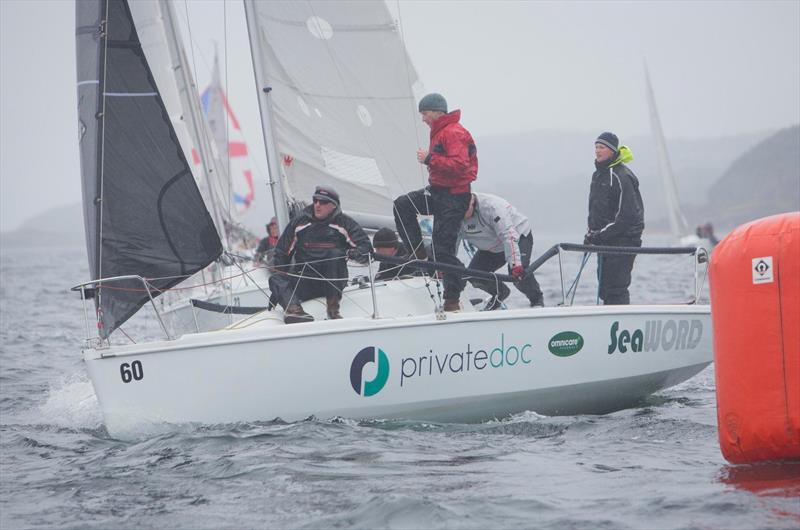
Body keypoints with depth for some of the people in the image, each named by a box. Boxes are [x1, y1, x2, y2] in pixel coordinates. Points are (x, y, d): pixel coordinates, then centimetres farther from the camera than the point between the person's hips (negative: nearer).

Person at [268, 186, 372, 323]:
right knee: (276, 279, -23)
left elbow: (365, 246, 1)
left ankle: (333, 306, -31)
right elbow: (282, 252, 14)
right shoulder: (300, 222, 12)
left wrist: (355, 253, -25)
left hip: (334, 280, -2)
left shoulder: (344, 223, 5)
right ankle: (292, 308, -56)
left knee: (335, 254, -30)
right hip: (304, 279, 2)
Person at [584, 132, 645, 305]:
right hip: (605, 242, 9)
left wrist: (599, 236, -20)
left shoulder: (621, 177, -14)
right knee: (605, 289, 9)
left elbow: (625, 216, -20)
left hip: (623, 241, -9)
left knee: (615, 288, -12)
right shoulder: (599, 174, 15)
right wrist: (592, 234, 10)